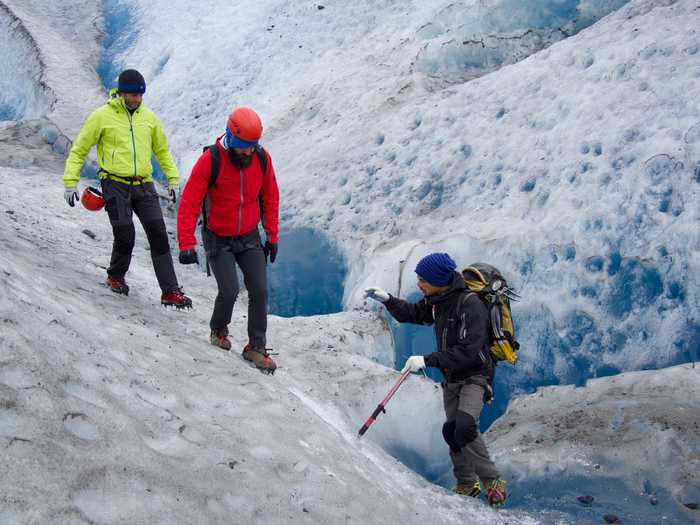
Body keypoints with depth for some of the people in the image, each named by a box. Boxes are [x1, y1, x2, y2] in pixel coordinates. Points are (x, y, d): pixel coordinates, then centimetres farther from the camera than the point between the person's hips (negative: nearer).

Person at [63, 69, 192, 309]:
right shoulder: (102, 116, -2)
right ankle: (116, 276, 24)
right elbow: (79, 151, 2)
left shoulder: (148, 117, 10)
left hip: (144, 185, 4)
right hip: (115, 184, -3)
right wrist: (70, 182, -5)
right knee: (125, 236, -7)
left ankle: (170, 291, -4)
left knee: (158, 235, -5)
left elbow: (162, 151, 23)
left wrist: (173, 179, 17)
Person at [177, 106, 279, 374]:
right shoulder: (210, 160, -21)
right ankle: (218, 330, 18)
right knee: (229, 291, -14)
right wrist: (187, 245, -27)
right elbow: (189, 204, -21)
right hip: (218, 239, -3)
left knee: (260, 291, -5)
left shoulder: (262, 158, -8)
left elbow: (270, 198, 6)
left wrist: (272, 236, 7)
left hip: (250, 238, 4)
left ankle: (256, 347, 9)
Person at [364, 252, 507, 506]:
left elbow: (467, 352, -29)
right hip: (450, 378, 8)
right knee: (452, 432, 9)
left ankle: (492, 481, -13)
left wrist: (427, 360, -30)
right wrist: (388, 300, 2)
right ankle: (467, 485, 25)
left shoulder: (470, 304, -24)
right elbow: (411, 314, 19)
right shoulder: (436, 301, 1)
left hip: (474, 376, -8)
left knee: (465, 426, -26)